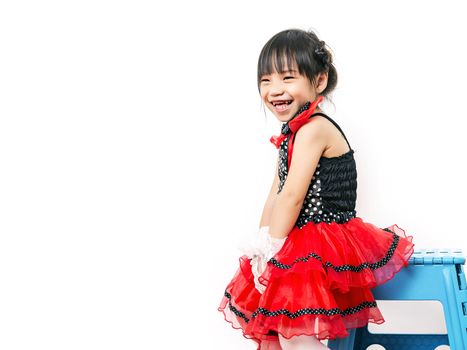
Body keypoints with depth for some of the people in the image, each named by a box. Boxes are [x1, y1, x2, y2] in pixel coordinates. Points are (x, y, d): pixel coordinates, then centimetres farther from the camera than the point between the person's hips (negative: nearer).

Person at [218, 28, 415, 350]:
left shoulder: (313, 128, -17)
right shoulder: (294, 133, 14)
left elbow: (293, 196, -20)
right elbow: (276, 195, 13)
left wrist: (271, 245, -14)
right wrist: (261, 243, 8)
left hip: (318, 249, -10)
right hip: (301, 244, 10)